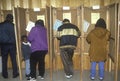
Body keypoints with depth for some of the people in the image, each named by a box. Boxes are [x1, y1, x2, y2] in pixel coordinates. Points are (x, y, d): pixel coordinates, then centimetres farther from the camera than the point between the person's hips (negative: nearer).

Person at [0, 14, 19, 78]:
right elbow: (15, 35, -4)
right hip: (12, 44, -1)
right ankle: (15, 74, 13)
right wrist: (15, 43, 7)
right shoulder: (12, 25, -6)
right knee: (13, 60, 8)